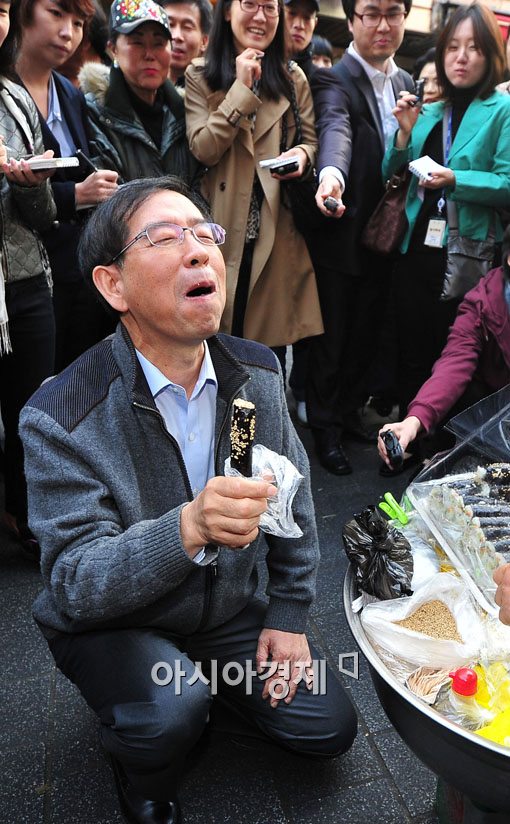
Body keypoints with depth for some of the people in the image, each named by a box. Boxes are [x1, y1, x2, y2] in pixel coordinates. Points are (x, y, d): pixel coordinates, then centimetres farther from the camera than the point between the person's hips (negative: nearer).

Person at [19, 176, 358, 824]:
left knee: (330, 729, 5)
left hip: (228, 612, 5)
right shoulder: (61, 418, -27)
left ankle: (201, 675, 29)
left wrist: (289, 614, 3)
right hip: (109, 627, -4)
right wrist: (188, 528, -45)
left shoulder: (258, 372, -11)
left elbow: (293, 497, 2)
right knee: (170, 712, -33)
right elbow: (73, 584, -27)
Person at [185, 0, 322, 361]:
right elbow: (203, 150, -9)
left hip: (278, 230, 2)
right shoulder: (199, 76, 2)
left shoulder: (293, 77, 9)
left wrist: (302, 154, -13)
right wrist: (242, 88, -12)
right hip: (223, 230, -2)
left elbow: (311, 141, 11)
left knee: (273, 341, 7)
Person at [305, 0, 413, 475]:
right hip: (343, 235, -6)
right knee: (332, 339, 6)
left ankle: (349, 412, 33)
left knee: (365, 335, 16)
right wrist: (331, 173, -52)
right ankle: (325, 429, 20)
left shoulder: (406, 84, 11)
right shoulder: (334, 80, -11)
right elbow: (334, 128, -34)